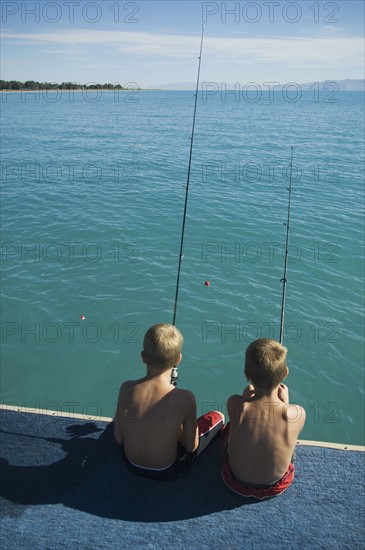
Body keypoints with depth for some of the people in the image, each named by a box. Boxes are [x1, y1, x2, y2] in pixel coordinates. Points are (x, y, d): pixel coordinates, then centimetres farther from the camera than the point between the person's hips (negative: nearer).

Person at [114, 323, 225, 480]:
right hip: (166, 471, -3)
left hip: (131, 464, 4)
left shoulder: (126, 388, -20)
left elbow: (119, 438, -8)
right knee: (217, 417, 14)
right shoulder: (184, 398, -29)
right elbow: (191, 447, -14)